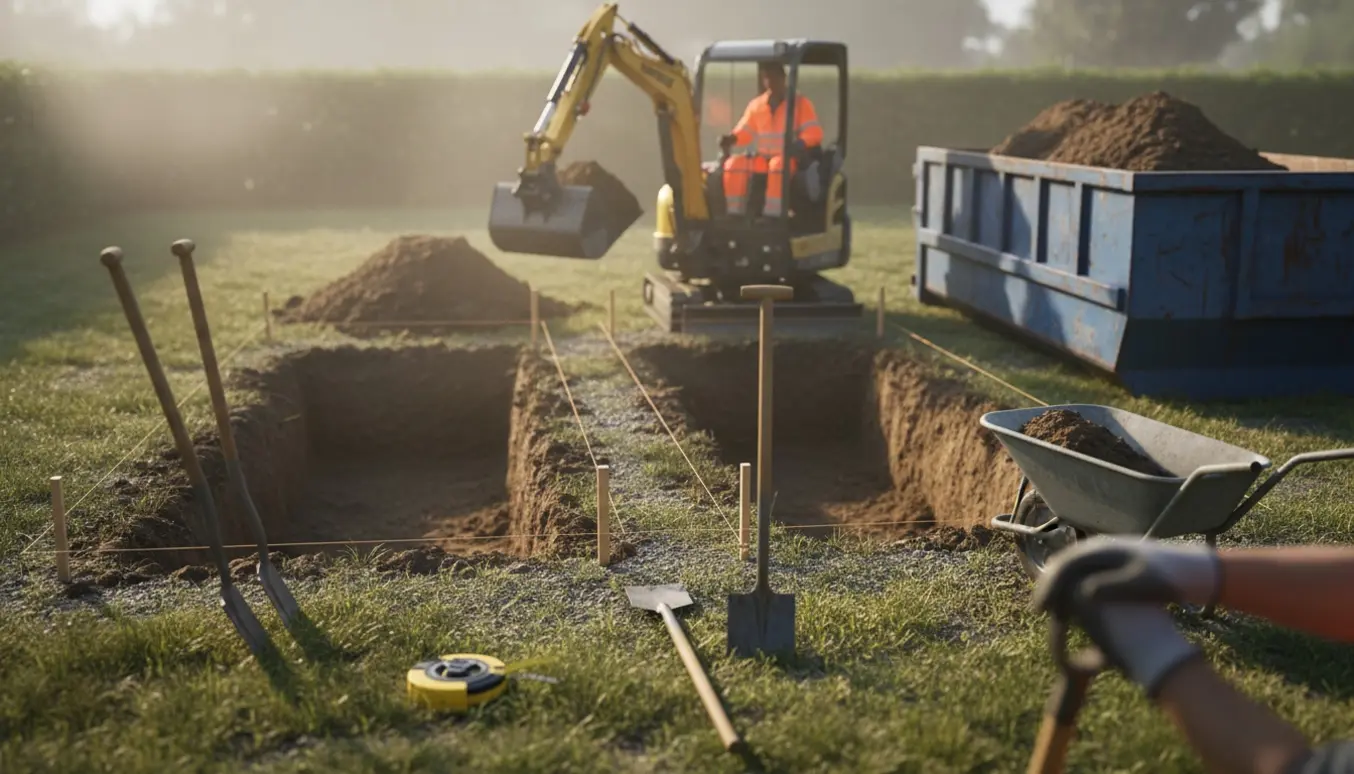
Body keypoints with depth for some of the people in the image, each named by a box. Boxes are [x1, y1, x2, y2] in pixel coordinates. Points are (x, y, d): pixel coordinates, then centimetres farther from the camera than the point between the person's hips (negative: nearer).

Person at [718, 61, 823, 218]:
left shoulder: (800, 103, 1)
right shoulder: (756, 105, 14)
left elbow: (814, 133, -8)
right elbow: (745, 131, 13)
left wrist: (800, 144, -30)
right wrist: (731, 139, -11)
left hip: (790, 160, -4)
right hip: (762, 159, 4)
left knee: (778, 164, -40)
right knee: (734, 163, -23)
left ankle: (771, 216, -43)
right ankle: (735, 214, -26)